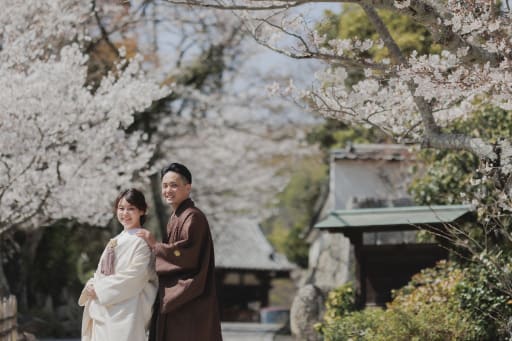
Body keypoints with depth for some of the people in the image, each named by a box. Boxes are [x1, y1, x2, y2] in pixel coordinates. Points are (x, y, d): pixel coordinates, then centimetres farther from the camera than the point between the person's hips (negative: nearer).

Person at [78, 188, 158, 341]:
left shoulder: (141, 240, -6)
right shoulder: (116, 240, 18)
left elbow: (135, 275, -15)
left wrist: (100, 289, -13)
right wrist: (92, 286, -4)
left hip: (126, 311, -8)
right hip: (104, 310, 8)